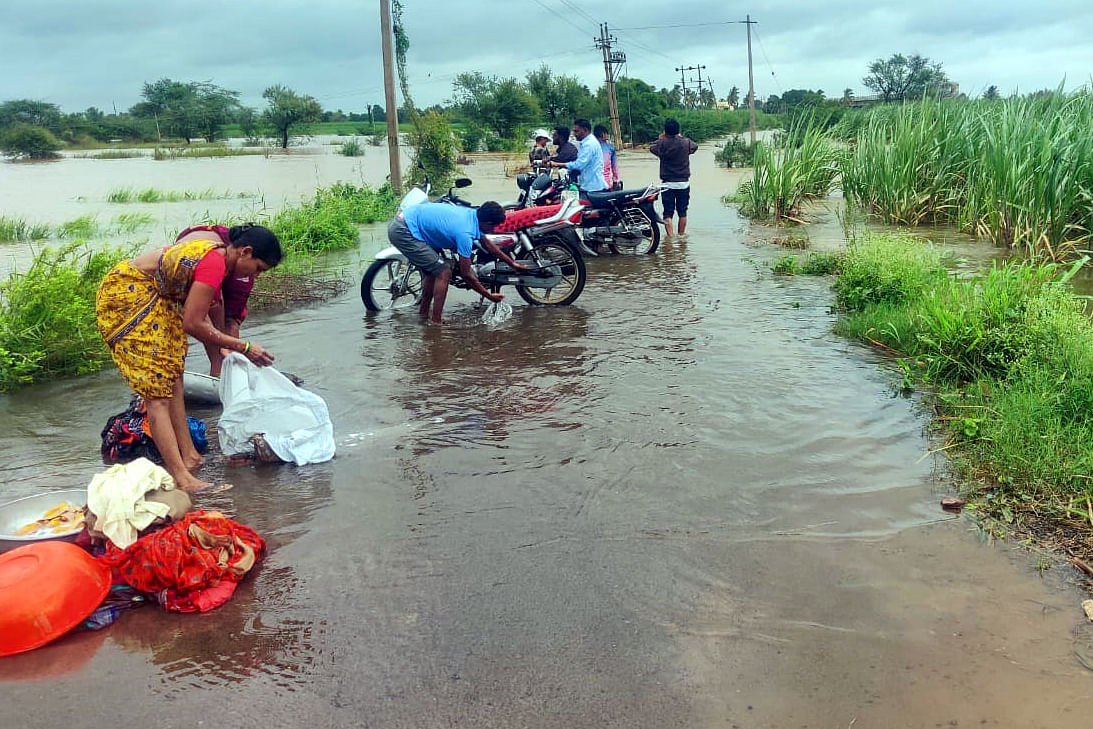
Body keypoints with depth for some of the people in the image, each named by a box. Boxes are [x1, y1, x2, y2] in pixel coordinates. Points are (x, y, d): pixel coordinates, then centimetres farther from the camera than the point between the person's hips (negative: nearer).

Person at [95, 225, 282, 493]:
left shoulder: (216, 248, 6)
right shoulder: (215, 264, -24)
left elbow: (196, 310, 12)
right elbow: (193, 324, -21)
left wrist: (221, 347, 9)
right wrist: (243, 348, -14)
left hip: (152, 297, 11)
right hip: (125, 295, -11)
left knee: (172, 381, 11)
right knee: (158, 392, -13)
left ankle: (189, 457, 16)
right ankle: (181, 477, -15)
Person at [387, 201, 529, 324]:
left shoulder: (472, 214, 4)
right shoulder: (465, 233, -22)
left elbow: (487, 244, 21)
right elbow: (466, 274, -14)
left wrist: (512, 263, 28)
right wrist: (489, 295, -4)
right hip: (403, 231, -10)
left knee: (434, 271, 21)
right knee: (444, 272, -9)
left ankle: (423, 315, 30)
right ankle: (436, 323, -5)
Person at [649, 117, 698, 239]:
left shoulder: (662, 144, -10)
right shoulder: (686, 143, -4)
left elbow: (651, 147, 10)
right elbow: (695, 146, 19)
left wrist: (660, 139, 25)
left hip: (667, 184, -2)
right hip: (684, 183, 2)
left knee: (668, 212, 1)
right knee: (682, 211, 13)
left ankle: (669, 235, -7)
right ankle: (681, 234, 21)